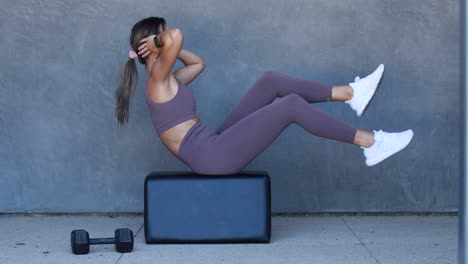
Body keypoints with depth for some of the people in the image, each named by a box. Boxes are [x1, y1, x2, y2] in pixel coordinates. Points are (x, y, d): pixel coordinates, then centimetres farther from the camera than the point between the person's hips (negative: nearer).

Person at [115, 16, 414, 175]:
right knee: (292, 105, -15)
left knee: (270, 81, 6)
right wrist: (158, 43, -8)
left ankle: (349, 94, 6)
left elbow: (199, 63, 34)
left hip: (214, 146, 11)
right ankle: (370, 142, -7)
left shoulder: (168, 82, 18)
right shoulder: (157, 79, -10)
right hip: (212, 156, -11)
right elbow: (176, 36, -29)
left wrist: (167, 48, 22)